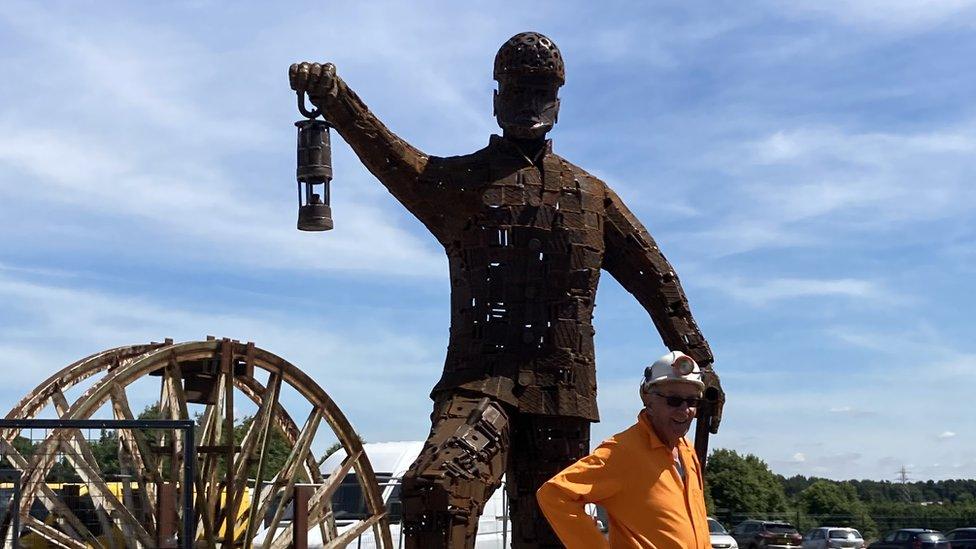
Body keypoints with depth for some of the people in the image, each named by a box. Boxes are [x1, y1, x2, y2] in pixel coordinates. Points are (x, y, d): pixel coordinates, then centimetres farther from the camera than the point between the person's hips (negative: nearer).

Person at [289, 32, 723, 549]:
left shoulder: (590, 194, 17)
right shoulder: (460, 180, 8)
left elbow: (655, 279, 20)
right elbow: (391, 156, -12)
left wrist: (697, 361, 16)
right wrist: (334, 98, -30)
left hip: (564, 392, 3)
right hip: (480, 382, -3)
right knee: (436, 488, -29)